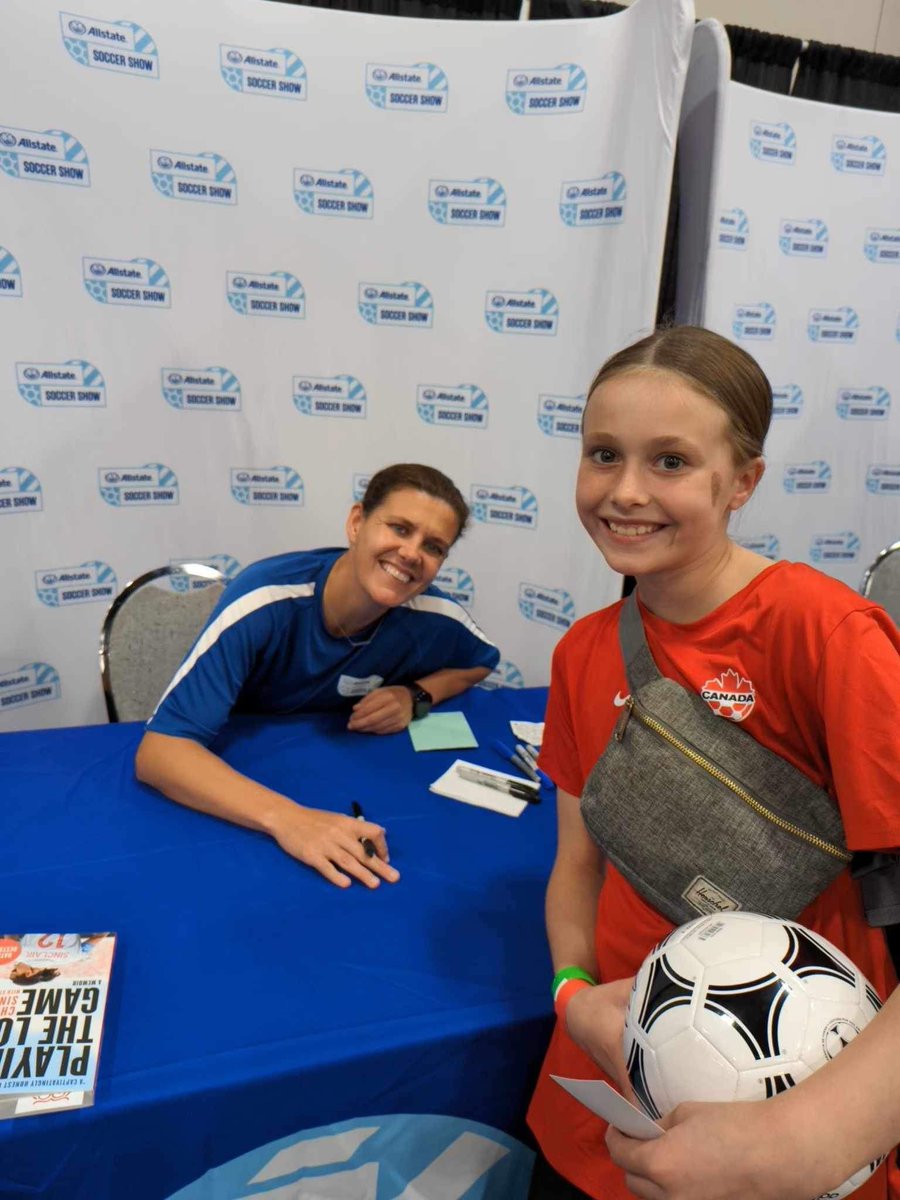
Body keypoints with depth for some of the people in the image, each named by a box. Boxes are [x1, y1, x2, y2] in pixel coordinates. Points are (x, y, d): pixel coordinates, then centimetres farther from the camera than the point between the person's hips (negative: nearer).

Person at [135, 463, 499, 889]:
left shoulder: (431, 615, -17)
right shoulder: (265, 600, -29)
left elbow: (481, 661, 6)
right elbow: (159, 750, -32)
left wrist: (417, 695, -14)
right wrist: (286, 818, -46)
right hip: (234, 782, -2)